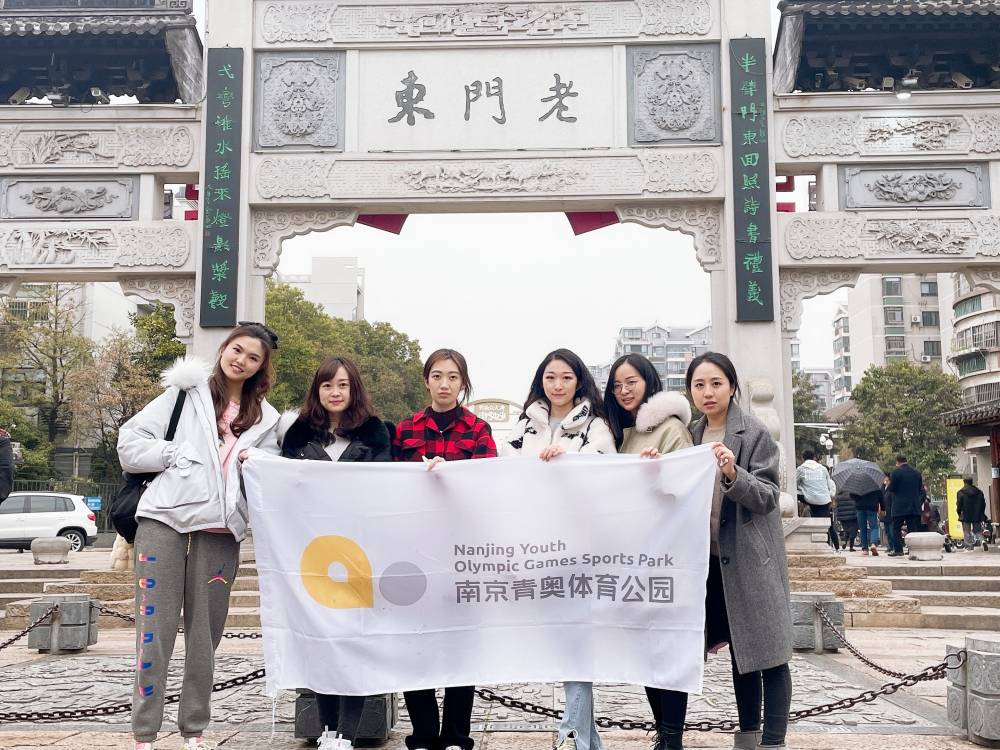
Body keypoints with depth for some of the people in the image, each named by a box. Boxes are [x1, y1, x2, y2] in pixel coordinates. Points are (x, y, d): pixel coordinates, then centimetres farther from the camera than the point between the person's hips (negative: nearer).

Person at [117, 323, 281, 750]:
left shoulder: (265, 419, 17)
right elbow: (130, 442, 4)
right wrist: (178, 454, -7)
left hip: (219, 532, 3)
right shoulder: (185, 393, 9)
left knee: (205, 634, 7)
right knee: (155, 628, -3)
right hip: (165, 521, -3)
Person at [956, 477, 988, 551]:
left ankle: (969, 546, 1)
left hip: (966, 516, -3)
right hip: (977, 516, 3)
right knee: (978, 530, 12)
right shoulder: (979, 492, 5)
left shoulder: (961, 492, -8)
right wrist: (981, 514, 17)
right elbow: (983, 504, 8)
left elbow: (959, 505, -8)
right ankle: (982, 541, -13)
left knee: (967, 532, 4)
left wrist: (959, 513, 6)